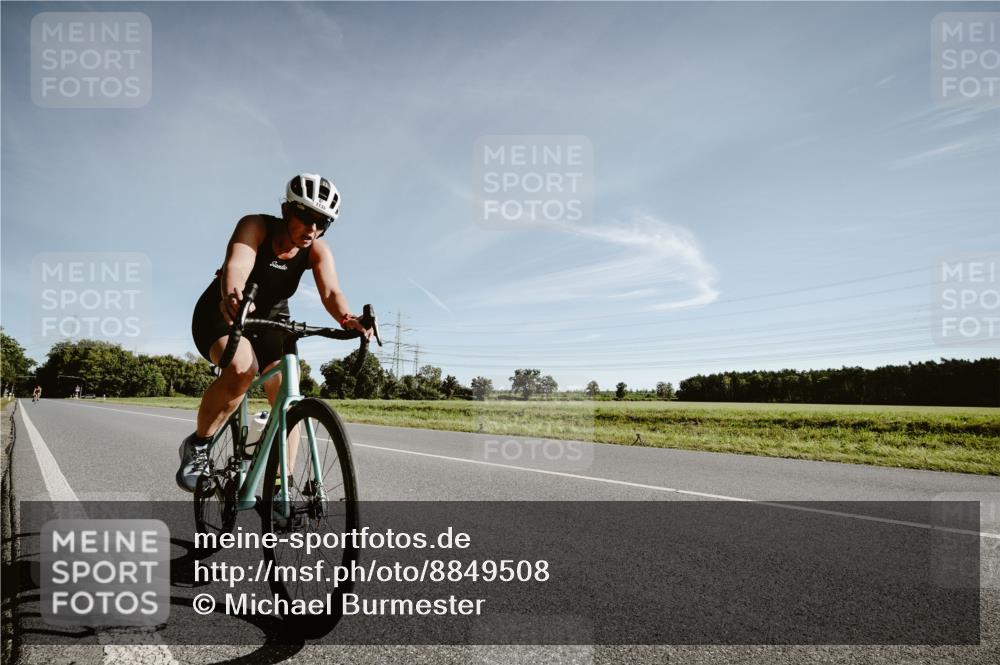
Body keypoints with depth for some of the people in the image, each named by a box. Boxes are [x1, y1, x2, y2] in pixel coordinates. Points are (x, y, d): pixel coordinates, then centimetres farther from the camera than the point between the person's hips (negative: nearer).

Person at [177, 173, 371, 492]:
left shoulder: (318, 250, -15)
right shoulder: (255, 227, -24)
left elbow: (330, 291, -31)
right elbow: (236, 266, -42)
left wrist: (345, 318, -54)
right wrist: (232, 296, -65)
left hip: (270, 322, 4)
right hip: (223, 315, -4)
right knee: (243, 369, -34)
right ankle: (197, 445, -11)